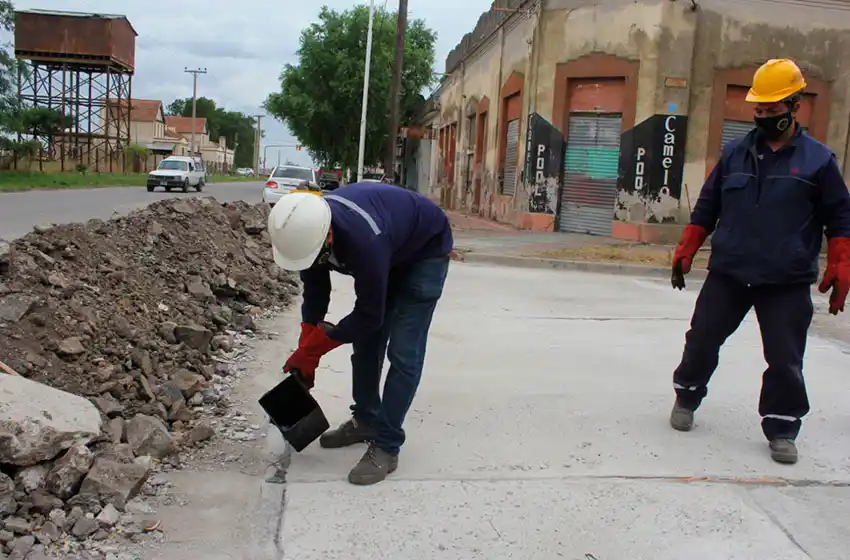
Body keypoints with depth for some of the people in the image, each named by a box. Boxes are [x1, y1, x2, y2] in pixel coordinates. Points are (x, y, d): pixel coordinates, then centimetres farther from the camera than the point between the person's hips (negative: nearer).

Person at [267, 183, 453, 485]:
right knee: (366, 342, 9)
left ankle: (386, 446, -5)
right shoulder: (308, 228, -22)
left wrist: (312, 348, -18)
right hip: (392, 250, 7)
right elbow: (315, 293, -5)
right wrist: (305, 356, -3)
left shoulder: (364, 241, -44)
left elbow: (369, 316, -29)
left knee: (403, 353, -12)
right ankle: (366, 421, 26)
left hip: (426, 250, -7)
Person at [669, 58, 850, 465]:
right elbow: (706, 208, 11)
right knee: (702, 339, 9)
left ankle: (781, 429, 18)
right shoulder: (735, 153, 6)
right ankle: (686, 397, 31)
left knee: (785, 360, 2)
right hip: (727, 274, 2)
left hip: (788, 283, -2)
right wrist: (685, 251, 6)